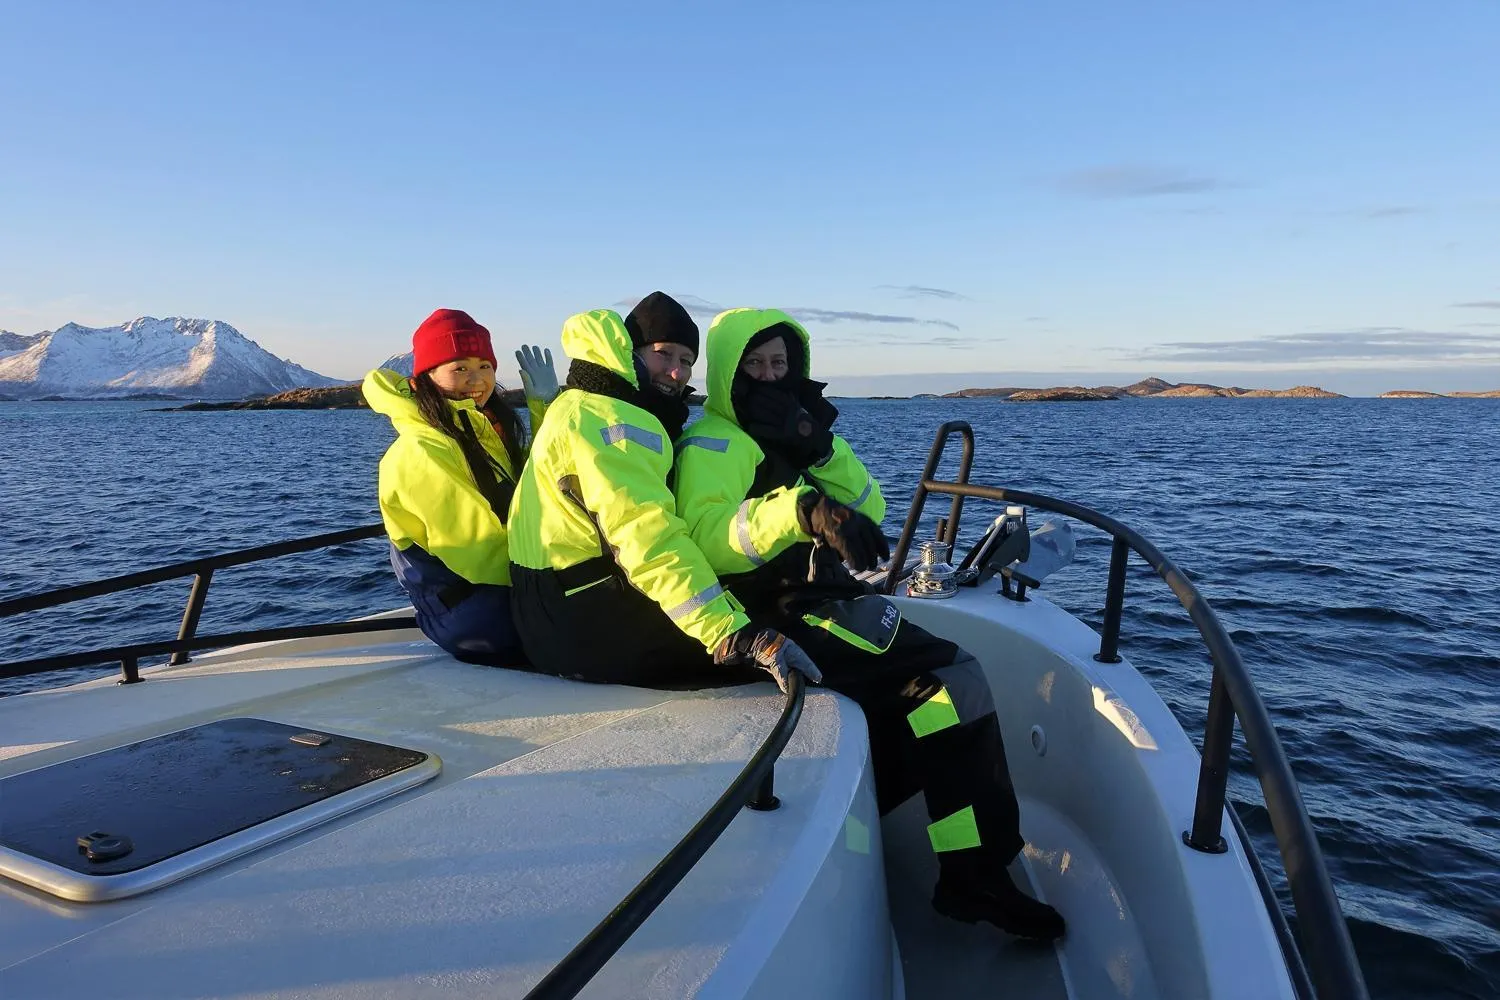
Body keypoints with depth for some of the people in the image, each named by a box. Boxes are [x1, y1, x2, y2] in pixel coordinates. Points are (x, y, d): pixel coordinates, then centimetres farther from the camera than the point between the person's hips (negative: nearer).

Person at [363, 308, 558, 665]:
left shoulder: (482, 429, 7)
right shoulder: (423, 454, -20)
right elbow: (483, 547, -21)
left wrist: (543, 405, 4)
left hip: (501, 582, 8)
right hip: (472, 610, -8)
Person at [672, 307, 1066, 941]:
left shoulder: (789, 430, 21)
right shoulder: (715, 441, -6)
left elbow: (869, 513, 14)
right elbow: (705, 538, -26)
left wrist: (823, 453, -3)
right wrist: (803, 508, -40)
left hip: (821, 600, 9)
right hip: (780, 615, -9)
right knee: (949, 678, -17)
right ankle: (977, 877, -11)